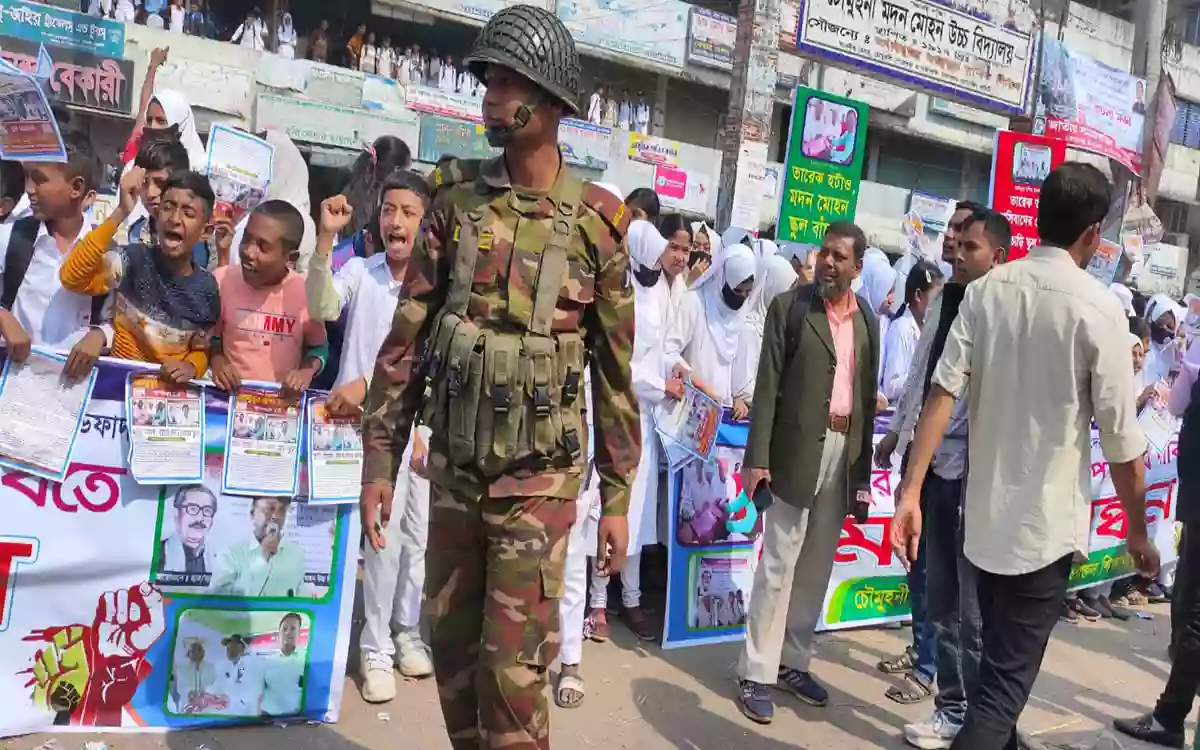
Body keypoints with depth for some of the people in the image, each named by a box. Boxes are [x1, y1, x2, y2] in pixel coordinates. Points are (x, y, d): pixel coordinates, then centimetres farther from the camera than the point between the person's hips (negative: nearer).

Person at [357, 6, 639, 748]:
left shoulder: (596, 220, -7)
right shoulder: (457, 199, 0)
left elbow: (616, 370, -2)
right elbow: (407, 337, 2)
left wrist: (618, 498, -2)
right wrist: (379, 460, 0)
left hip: (539, 477, -3)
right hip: (453, 465, 4)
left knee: (513, 666, -1)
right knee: (452, 647, 16)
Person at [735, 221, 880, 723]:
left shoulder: (867, 320, 11)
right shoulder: (789, 307, -2)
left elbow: (868, 394, 12)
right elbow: (768, 385, -7)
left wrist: (864, 466, 9)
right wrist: (757, 457, -13)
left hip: (845, 452, 5)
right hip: (799, 449, -5)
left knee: (816, 567, 12)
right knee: (779, 564, -2)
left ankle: (793, 662, 24)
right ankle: (756, 673, 7)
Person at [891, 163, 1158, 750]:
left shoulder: (985, 290, -1)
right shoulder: (1097, 307, -12)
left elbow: (942, 393, -10)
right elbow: (1120, 436, -10)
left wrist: (911, 492, -9)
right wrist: (1137, 530, 3)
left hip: (984, 513, 5)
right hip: (1046, 523, -5)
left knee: (1002, 657, 25)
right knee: (1008, 677, 2)